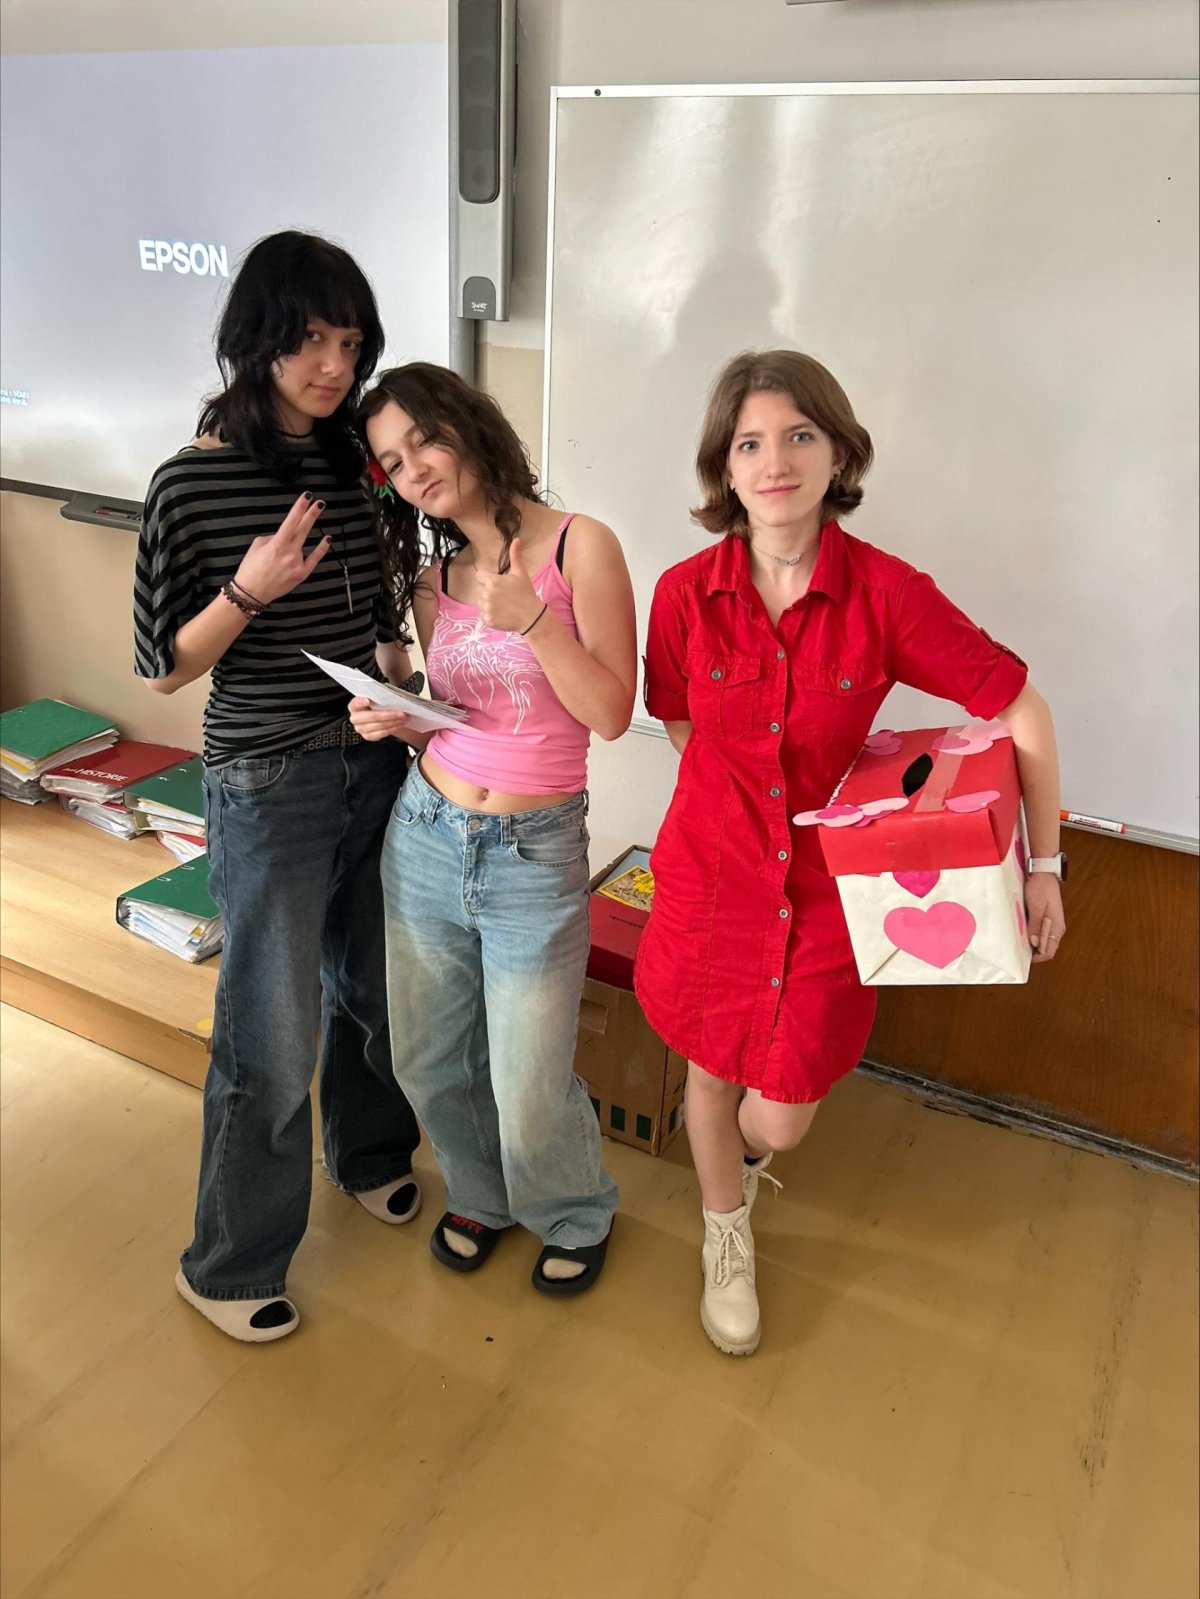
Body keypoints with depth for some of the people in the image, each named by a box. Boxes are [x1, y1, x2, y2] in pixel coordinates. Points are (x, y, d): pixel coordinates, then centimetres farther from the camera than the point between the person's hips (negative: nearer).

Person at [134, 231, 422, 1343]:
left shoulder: (359, 462, 2)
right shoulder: (193, 482, -13)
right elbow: (164, 667, -9)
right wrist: (248, 592, -24)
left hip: (376, 765, 5)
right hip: (269, 788, -5)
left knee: (372, 986, 21)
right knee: (273, 1039, 4)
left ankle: (368, 1154, 49)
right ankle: (230, 1268, 27)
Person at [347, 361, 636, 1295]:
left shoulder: (579, 546, -8)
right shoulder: (432, 578, 6)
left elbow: (612, 713, -12)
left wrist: (531, 618, -22)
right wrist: (396, 720, -7)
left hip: (534, 854, -5)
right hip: (426, 838, 5)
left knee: (528, 1085, 4)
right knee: (431, 1062, 17)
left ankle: (576, 1219, 37)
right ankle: (481, 1197, 46)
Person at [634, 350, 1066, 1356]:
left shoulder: (889, 593, -16)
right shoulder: (686, 593, -11)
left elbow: (1023, 711, -7)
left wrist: (1045, 865, -3)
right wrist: (749, 806, 0)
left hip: (825, 893, -1)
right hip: (712, 876, 1)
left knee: (783, 1114, 8)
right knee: (713, 1074, 18)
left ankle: (741, 1151, 51)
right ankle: (729, 1245, 50)